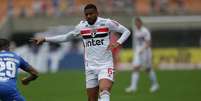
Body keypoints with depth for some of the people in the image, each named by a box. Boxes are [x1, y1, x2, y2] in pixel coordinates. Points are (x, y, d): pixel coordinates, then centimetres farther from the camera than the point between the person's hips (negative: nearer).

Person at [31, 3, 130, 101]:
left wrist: (118, 42, -15)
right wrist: (45, 39, 16)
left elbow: (126, 31, 3)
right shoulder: (81, 26, 5)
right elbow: (66, 37, 19)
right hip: (90, 67, 4)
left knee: (104, 93, -26)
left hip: (105, 65, -4)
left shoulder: (106, 23, -5)